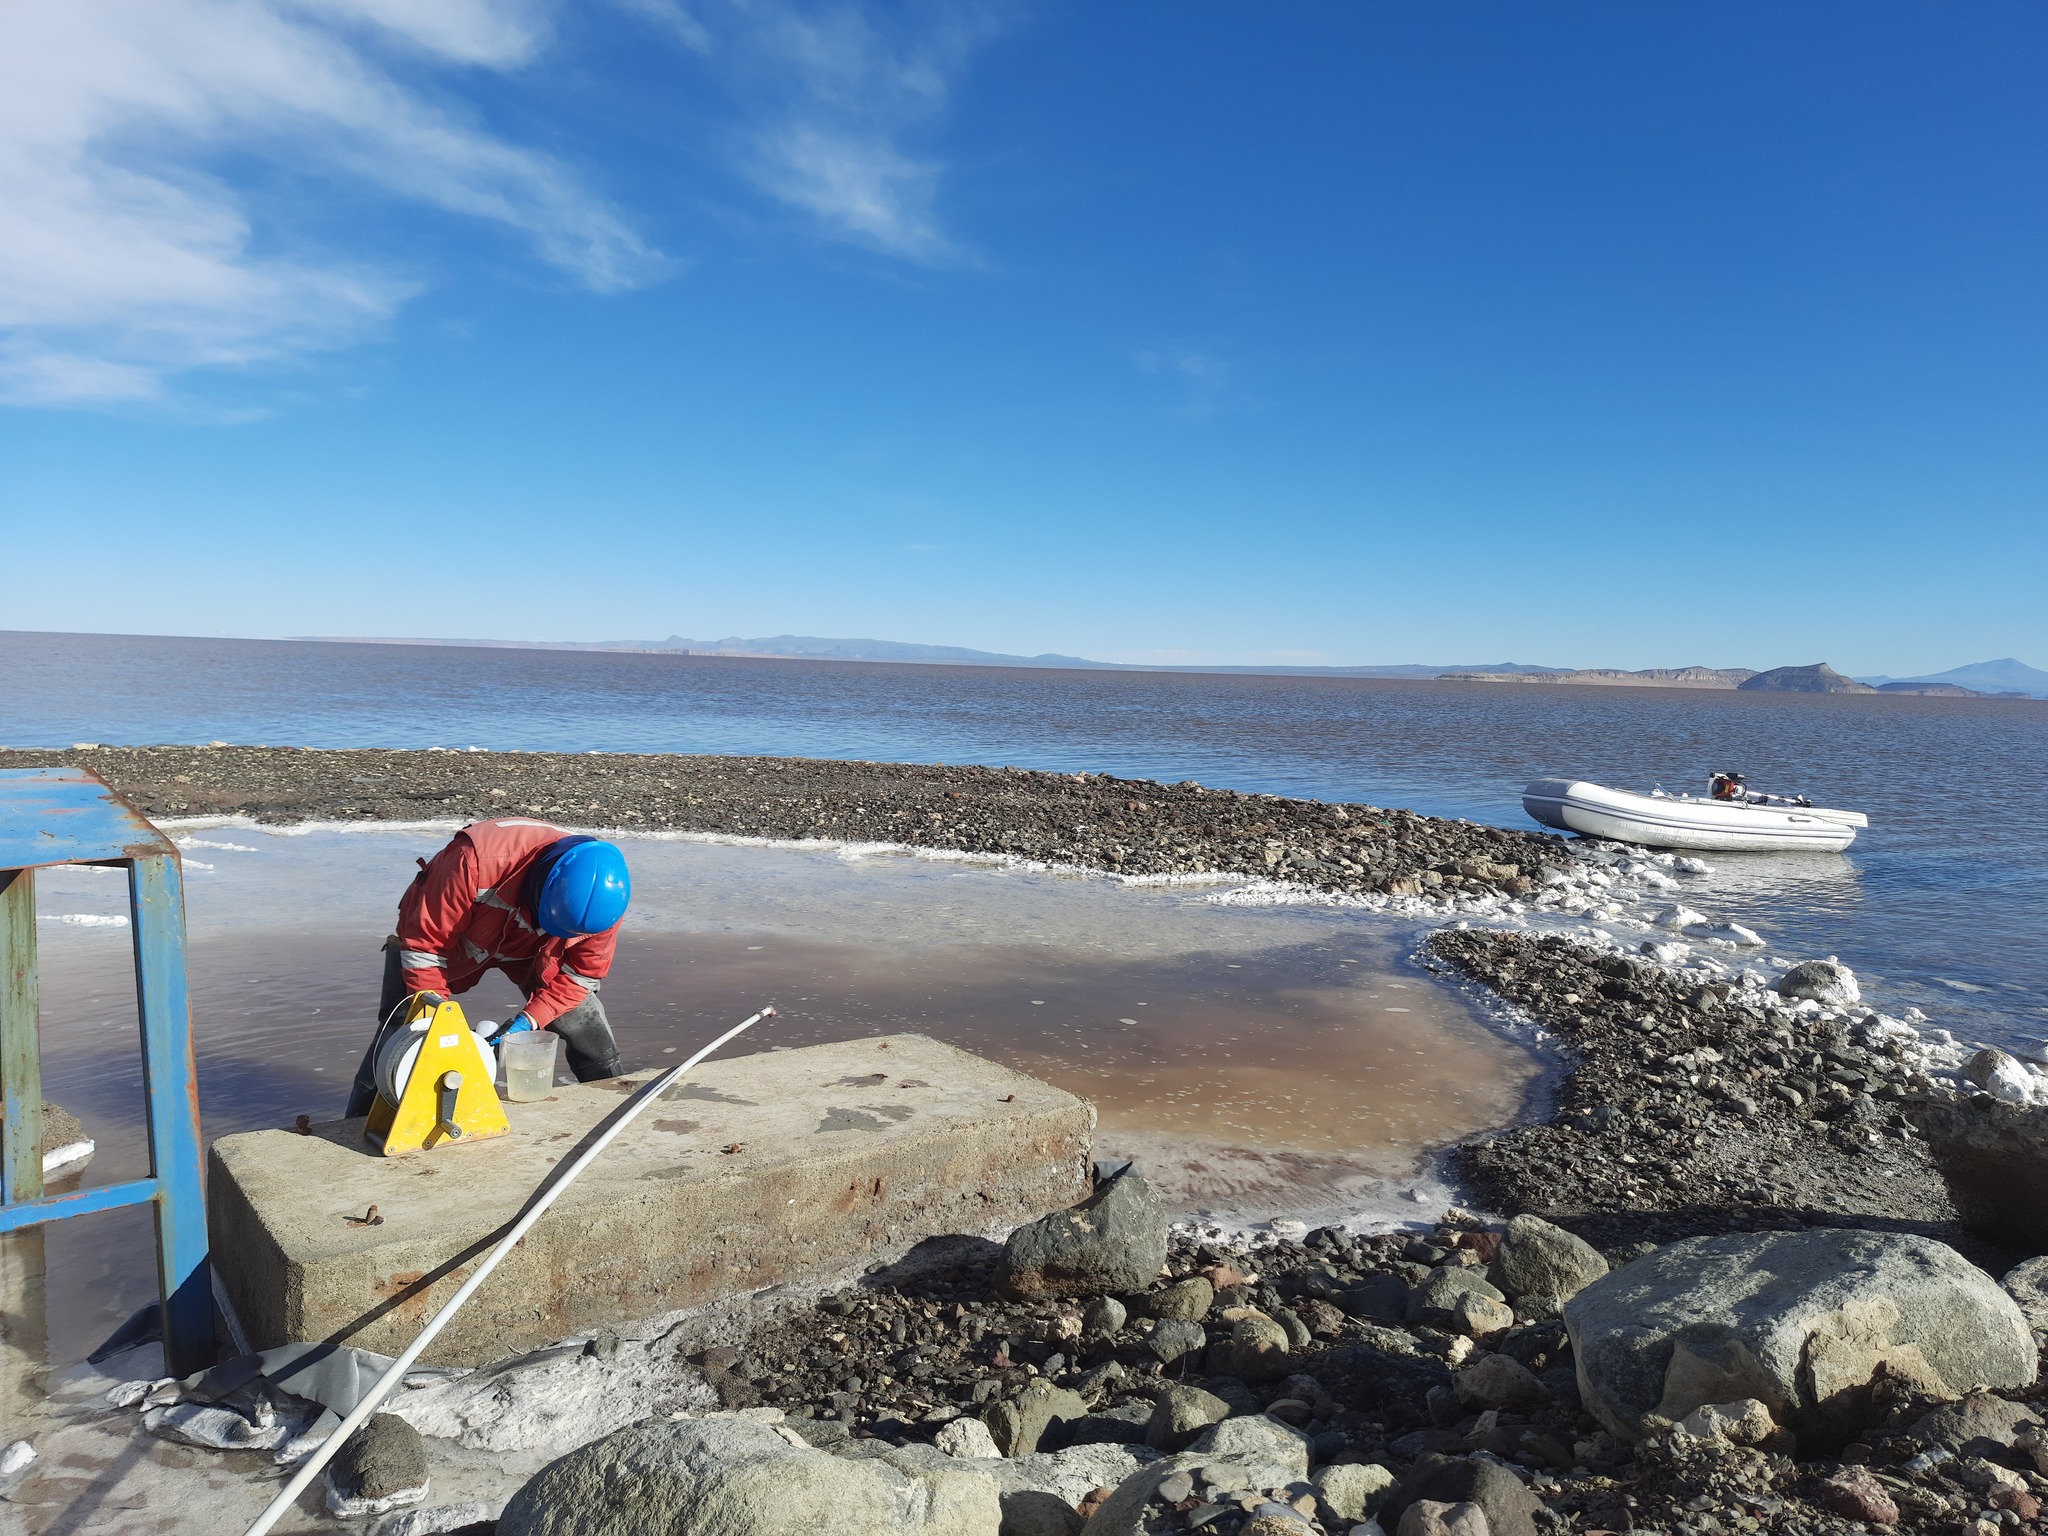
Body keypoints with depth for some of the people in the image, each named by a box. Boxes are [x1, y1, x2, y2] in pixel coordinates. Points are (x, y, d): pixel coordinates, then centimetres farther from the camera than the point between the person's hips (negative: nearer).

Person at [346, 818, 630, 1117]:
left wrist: (529, 1018, -28)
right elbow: (423, 943, -30)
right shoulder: (477, 860, -44)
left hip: (527, 950, 3)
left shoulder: (602, 895, -31)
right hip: (437, 929, -2)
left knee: (591, 1033, -2)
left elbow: (582, 974, -16)